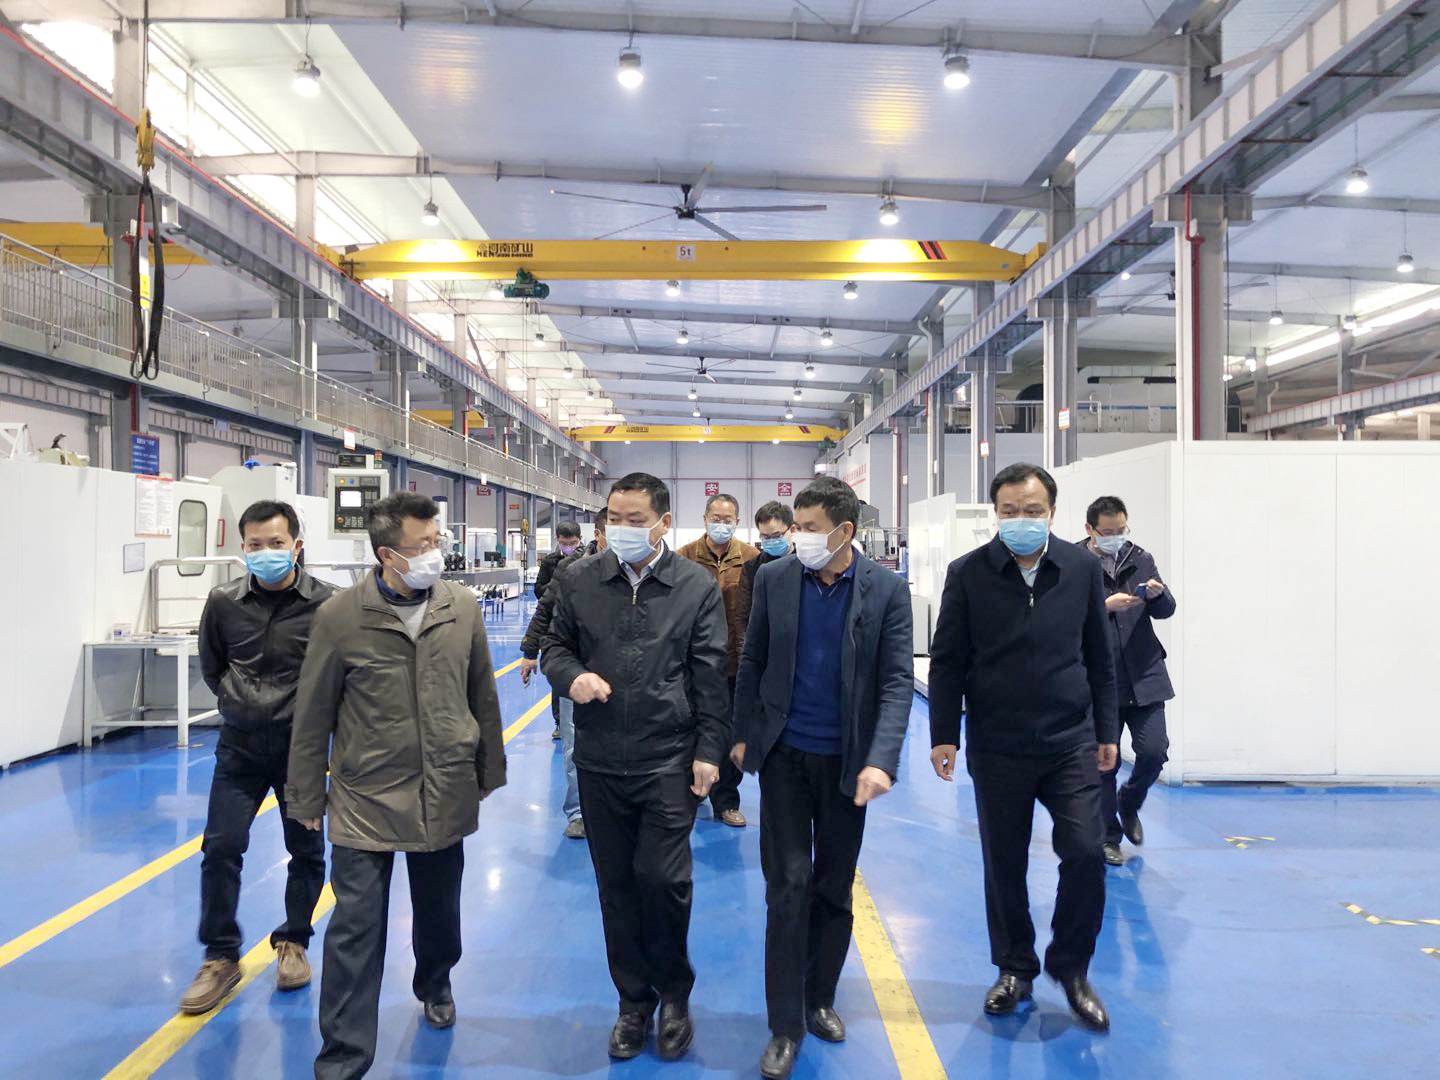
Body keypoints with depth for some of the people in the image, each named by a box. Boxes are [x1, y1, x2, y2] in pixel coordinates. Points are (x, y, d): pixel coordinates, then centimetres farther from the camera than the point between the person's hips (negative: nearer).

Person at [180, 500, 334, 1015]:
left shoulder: (325, 604, -13)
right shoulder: (224, 602, -4)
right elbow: (211, 667, 12)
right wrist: (241, 702, 4)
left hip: (300, 745, -1)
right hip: (240, 745, 2)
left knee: (307, 851, 9)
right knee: (220, 846, 0)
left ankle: (293, 942, 31)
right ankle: (221, 957, 17)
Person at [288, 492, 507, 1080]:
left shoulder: (462, 606, -4)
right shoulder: (340, 617, -12)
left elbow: (482, 696, 7)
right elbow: (313, 715, -3)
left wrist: (489, 772, 12)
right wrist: (308, 798, 2)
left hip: (446, 795, 3)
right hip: (365, 800, -3)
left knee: (439, 911, 21)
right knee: (355, 931, 1)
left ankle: (434, 984, 51)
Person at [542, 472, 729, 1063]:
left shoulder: (697, 585, -3)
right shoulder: (580, 580, 2)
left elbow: (710, 675, -1)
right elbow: (554, 646, 12)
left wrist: (709, 750, -4)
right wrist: (571, 675, -11)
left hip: (669, 761, -2)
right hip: (599, 762, 3)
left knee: (663, 880, -3)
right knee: (616, 885, 13)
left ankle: (673, 995, 24)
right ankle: (634, 1000, 32)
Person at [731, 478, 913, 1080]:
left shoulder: (886, 590, -8)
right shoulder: (774, 578, -4)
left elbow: (898, 680, -11)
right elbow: (752, 662, 5)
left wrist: (881, 760, -21)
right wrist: (742, 733, 8)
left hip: (848, 759, 0)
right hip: (785, 754, 0)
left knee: (835, 887, 13)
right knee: (789, 883, 0)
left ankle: (820, 1000, 34)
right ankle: (786, 1025, 13)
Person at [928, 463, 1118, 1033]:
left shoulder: (1082, 569, 1)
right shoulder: (968, 573, -5)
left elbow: (1099, 658, 8)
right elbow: (947, 661, -2)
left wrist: (1106, 731, 9)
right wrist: (943, 735, -5)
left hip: (1072, 743, 1)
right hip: (997, 747, -1)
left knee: (1086, 854, -4)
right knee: (1004, 864, 10)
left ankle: (1070, 965, 20)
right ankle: (1015, 968, 30)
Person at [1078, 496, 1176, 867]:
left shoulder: (1141, 559, 11)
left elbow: (1166, 610, 9)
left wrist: (1158, 593, -12)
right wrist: (1106, 606, -23)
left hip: (1143, 676, 3)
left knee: (1154, 750, -4)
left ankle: (1129, 805, 28)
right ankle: (1107, 838, 22)